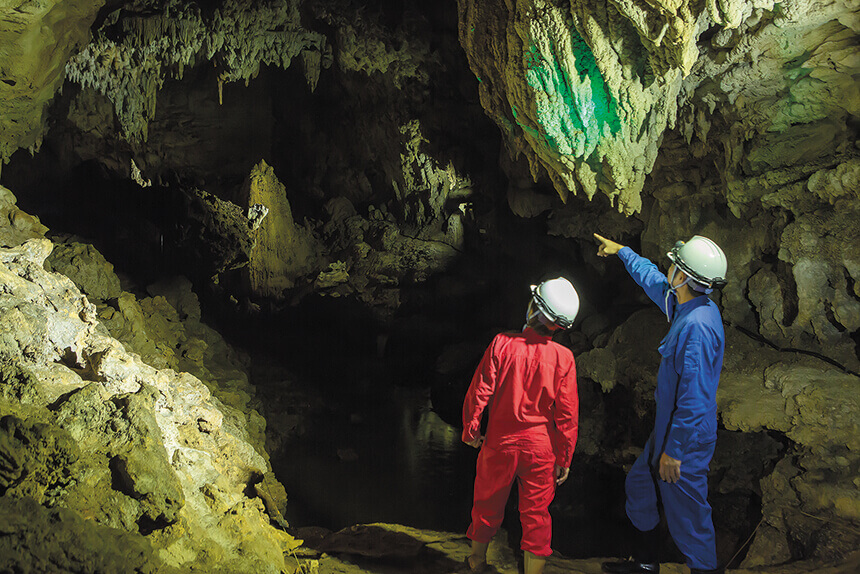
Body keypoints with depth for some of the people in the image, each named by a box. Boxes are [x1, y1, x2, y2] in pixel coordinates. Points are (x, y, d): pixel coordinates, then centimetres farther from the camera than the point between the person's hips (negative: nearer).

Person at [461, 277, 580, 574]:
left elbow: (479, 391, -10)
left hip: (500, 442, 1)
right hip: (540, 448, 0)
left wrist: (471, 430, 5)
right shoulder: (563, 357, -13)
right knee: (535, 514, 12)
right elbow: (567, 413, -9)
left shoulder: (502, 343, -15)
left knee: (488, 505, 19)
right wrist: (564, 458, 2)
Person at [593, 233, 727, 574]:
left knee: (686, 514, 2)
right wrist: (622, 251, 34)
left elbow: (694, 397, -29)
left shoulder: (698, 327, -29)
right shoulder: (687, 306, 1)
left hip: (686, 440, -10)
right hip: (668, 428, 10)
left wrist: (674, 450, -24)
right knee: (639, 485, 24)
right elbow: (652, 280, 23)